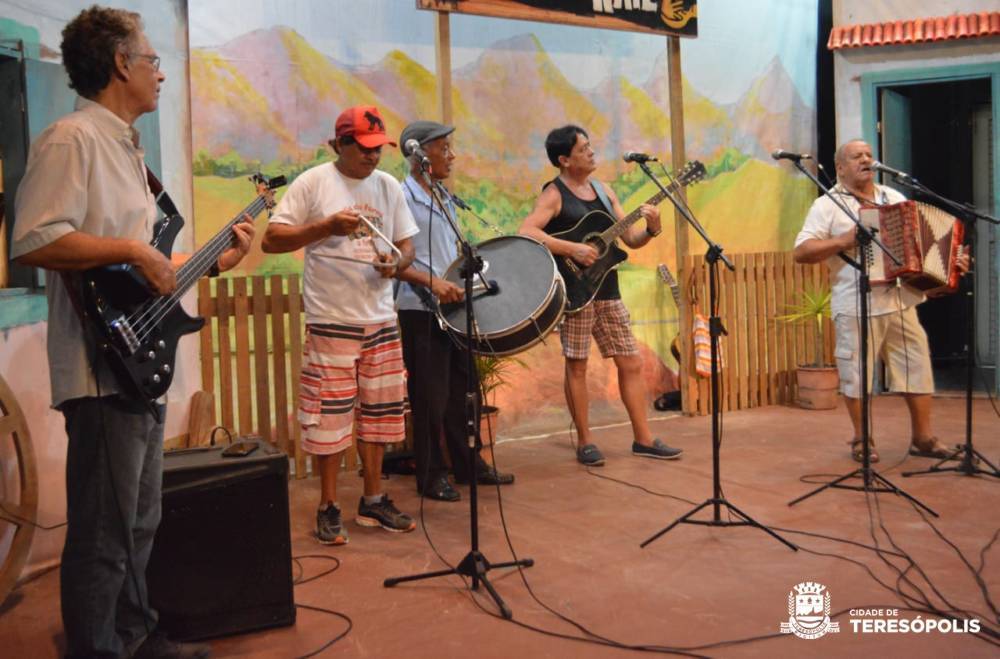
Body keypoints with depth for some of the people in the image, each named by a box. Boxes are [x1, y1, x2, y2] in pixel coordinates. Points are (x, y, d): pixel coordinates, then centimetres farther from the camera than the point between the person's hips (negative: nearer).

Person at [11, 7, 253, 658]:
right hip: (103, 372, -10)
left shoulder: (126, 147, 19)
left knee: (139, 526, 20)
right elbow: (34, 242, -24)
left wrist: (214, 259, 16)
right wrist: (133, 250, -21)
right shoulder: (72, 139, -12)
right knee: (103, 540, -2)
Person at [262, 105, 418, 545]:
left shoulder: (388, 186, 11)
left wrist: (397, 263, -8)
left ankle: (373, 500, 24)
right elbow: (271, 241, -7)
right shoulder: (312, 183, -4)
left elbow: (407, 244, 15)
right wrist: (327, 226, -18)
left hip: (381, 319, 5)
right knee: (331, 415, -1)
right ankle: (329, 507, 14)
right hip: (331, 322, -5)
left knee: (378, 412, 10)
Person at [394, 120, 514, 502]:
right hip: (420, 310, -8)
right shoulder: (402, 198, -11)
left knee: (462, 389, 14)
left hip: (454, 307, 8)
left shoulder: (444, 198, 14)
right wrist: (431, 282, -24)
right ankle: (431, 477, 13)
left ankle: (468, 465, 26)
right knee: (431, 396, 0)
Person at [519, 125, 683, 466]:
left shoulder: (602, 189, 12)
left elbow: (632, 239, 12)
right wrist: (572, 249, -25)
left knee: (631, 362, 7)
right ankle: (584, 443, 12)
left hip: (607, 290, 7)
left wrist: (651, 229, -9)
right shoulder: (554, 194, -7)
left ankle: (643, 439, 16)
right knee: (577, 365, 0)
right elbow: (525, 232, -23)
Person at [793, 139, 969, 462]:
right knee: (856, 374, 1)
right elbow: (801, 252, -10)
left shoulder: (894, 198, 17)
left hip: (901, 302, 5)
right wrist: (843, 241, -19)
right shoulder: (828, 205, -1)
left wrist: (951, 259, 5)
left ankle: (922, 437, 19)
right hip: (856, 306, -5)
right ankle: (862, 439, 17)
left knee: (918, 367, 7)